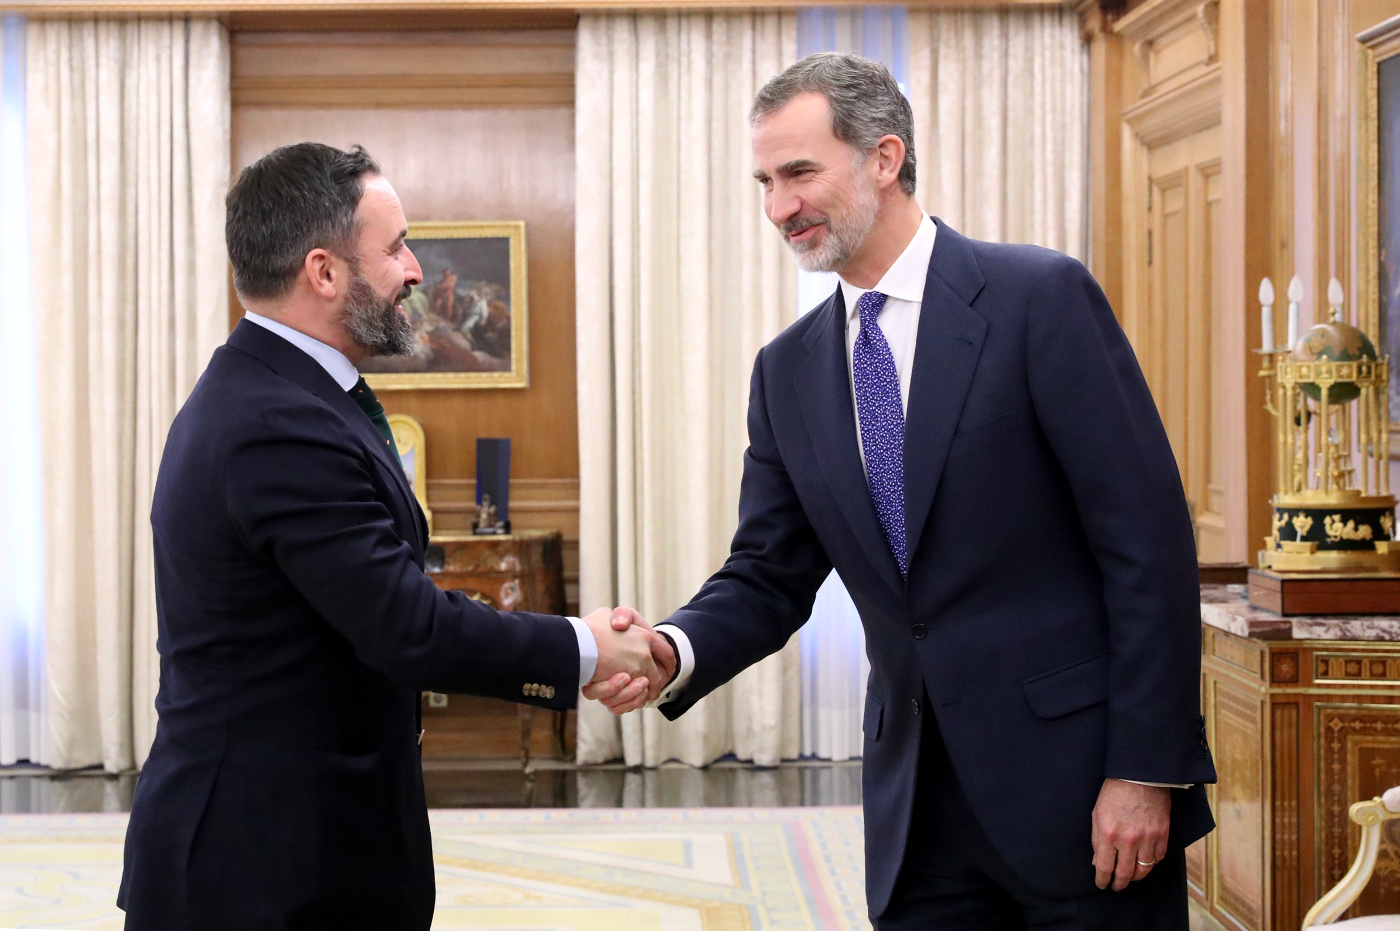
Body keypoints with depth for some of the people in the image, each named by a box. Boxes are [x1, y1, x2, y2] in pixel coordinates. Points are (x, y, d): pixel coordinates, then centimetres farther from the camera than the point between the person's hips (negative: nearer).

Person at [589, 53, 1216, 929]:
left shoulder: (1040, 297, -9)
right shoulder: (788, 370, 9)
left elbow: (1147, 537, -11)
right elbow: (770, 578, 10)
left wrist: (1146, 769, -14)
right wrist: (676, 651, -11)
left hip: (1077, 771, -5)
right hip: (918, 803, 5)